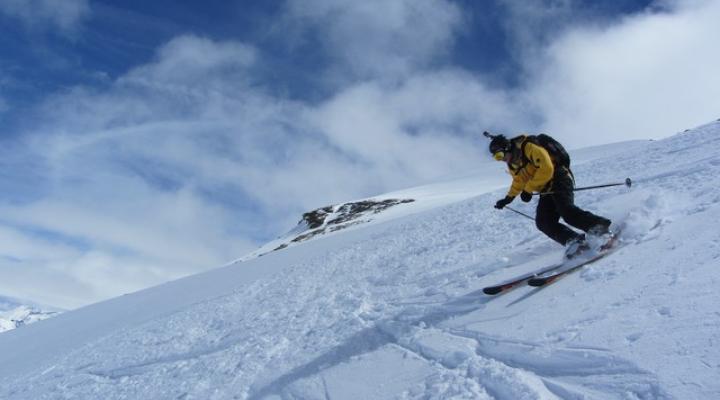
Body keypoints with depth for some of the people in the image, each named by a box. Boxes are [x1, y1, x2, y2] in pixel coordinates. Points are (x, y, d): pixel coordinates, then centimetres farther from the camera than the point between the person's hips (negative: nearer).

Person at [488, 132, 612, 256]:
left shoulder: (529, 147, -17)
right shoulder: (513, 165, 10)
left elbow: (546, 169, -24)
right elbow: (518, 181, 30)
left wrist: (528, 189, -20)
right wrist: (508, 198, 27)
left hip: (559, 180, -8)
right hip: (546, 191, 8)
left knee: (567, 212, -29)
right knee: (543, 223, -12)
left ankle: (601, 225, -21)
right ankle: (574, 241, -19)